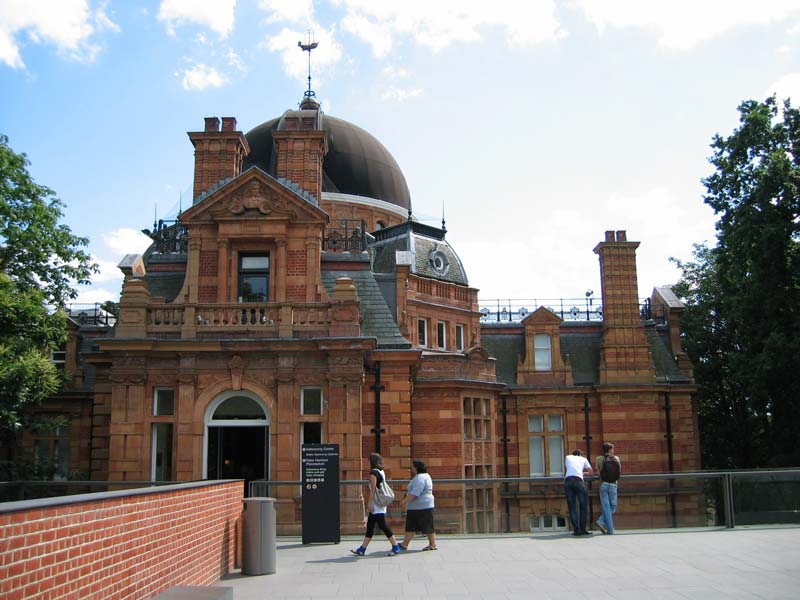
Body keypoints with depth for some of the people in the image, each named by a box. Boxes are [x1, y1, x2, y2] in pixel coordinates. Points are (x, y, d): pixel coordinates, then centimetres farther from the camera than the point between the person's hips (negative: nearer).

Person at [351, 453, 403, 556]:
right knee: (369, 525, 13)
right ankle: (362, 549, 18)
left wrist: (369, 503, -16)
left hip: (376, 504, -10)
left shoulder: (373, 472, -14)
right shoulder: (382, 472, 13)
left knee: (382, 526, -7)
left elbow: (373, 489, -18)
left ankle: (396, 547, -5)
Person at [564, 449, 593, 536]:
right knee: (583, 505, 9)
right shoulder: (583, 459, 25)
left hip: (567, 480, 2)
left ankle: (576, 529, 0)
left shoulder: (568, 457, 30)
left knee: (572, 506, 5)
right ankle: (583, 529, 5)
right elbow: (590, 471, 25)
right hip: (578, 480, -2)